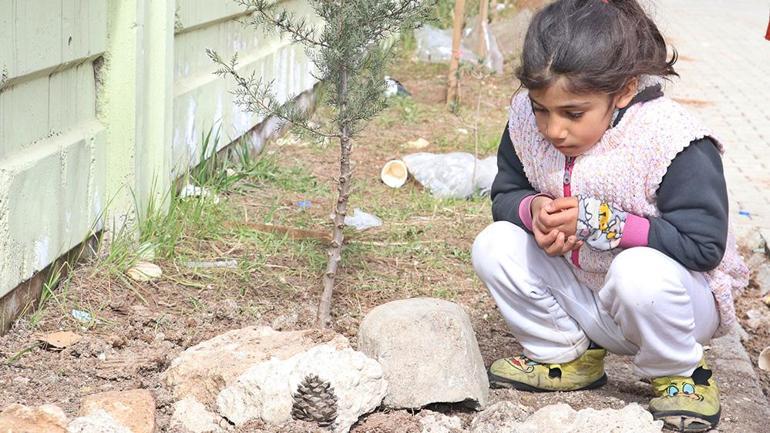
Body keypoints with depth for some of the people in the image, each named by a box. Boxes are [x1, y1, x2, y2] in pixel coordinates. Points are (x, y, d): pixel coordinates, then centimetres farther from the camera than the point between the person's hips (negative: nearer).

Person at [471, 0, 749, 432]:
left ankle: (680, 375, -6)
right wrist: (534, 209, -25)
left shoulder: (676, 143, -27)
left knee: (640, 271, -39)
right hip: (582, 299, 5)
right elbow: (504, 194, 2)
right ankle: (565, 354, 8)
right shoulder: (527, 121, -11)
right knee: (494, 246, -14)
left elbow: (704, 245, -26)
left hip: (676, 295, -5)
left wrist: (598, 221, -33)